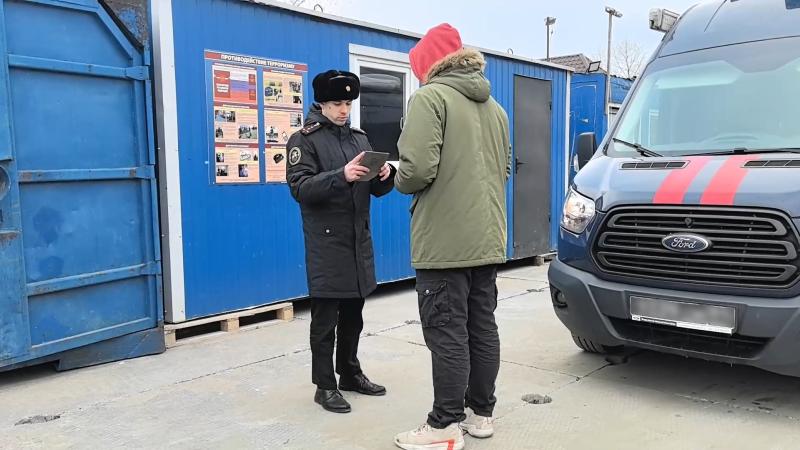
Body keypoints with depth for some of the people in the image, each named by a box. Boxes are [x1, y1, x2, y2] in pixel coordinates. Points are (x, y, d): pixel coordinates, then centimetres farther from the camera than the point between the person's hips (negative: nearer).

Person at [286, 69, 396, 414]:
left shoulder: (359, 138, 13)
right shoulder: (304, 140, -3)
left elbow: (375, 189, 13)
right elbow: (299, 187, -15)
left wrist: (385, 176, -10)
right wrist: (341, 176, -28)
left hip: (359, 241, 6)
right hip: (326, 244, -6)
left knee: (353, 315, 15)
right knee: (325, 319, 1)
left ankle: (350, 373, 30)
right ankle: (325, 386, 12)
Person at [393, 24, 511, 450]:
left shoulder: (430, 97, -9)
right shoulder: (495, 108, 17)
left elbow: (418, 168, -20)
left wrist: (399, 182, 0)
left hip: (445, 242, -8)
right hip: (487, 240, 8)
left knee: (447, 335, -2)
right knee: (482, 329, 13)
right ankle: (482, 413, 24)